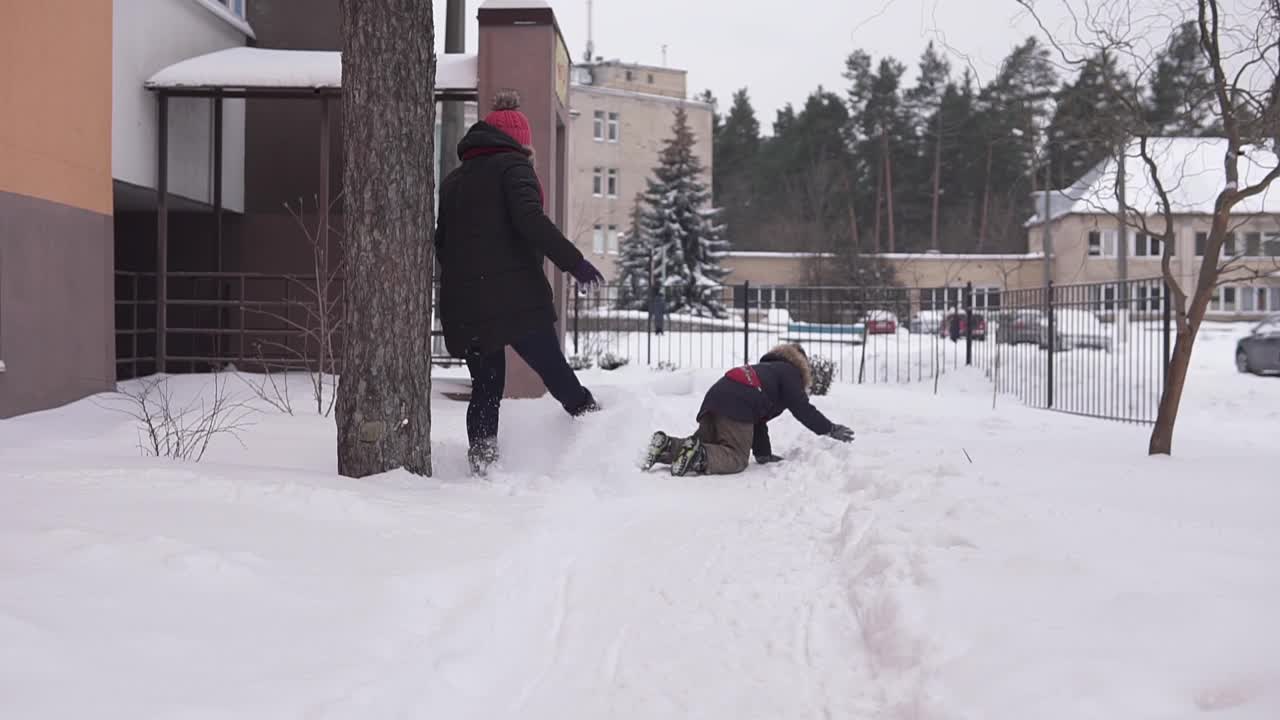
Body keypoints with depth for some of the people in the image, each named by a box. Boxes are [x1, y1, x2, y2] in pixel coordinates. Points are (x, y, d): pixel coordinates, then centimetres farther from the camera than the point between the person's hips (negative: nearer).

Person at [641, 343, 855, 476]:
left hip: (714, 397, 8)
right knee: (736, 458, -11)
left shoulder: (766, 369, 40)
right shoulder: (789, 372, 17)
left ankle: (668, 446, -7)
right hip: (735, 405, -8)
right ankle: (698, 456, -34)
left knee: (703, 444, 16)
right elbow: (803, 410, 6)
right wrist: (830, 429, 17)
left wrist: (764, 454, 37)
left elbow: (759, 422, 38)